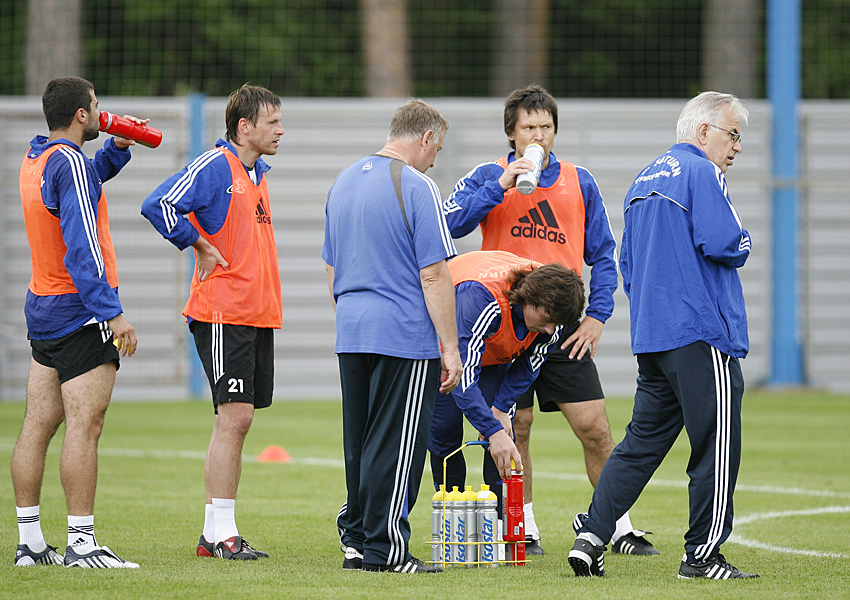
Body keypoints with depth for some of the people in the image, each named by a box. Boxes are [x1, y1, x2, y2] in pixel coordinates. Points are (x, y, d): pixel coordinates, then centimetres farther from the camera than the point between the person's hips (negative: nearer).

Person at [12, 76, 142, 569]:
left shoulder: (35, 160, 12)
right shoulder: (69, 163, -16)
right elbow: (81, 247, -22)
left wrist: (117, 149, 18)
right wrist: (112, 311, -23)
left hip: (43, 308, 10)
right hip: (80, 313, -10)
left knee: (39, 425, 9)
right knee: (85, 426, -10)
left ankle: (30, 542, 11)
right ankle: (82, 545, -13)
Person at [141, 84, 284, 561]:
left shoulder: (256, 173, 18)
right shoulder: (214, 167, -10)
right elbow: (160, 205, -22)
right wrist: (200, 247, -13)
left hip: (257, 315, 9)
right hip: (224, 315, -9)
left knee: (238, 420, 8)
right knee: (234, 417, -11)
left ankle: (215, 534, 12)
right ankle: (222, 534, -9)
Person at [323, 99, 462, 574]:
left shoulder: (344, 182, 14)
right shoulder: (416, 187, -12)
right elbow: (433, 275, -15)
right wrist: (450, 348, -13)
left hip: (351, 334, 8)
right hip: (405, 338, -8)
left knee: (360, 441, 14)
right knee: (395, 444, -3)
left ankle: (355, 540, 18)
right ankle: (383, 548, -2)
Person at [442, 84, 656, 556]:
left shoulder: (579, 182, 10)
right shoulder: (489, 177, 4)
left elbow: (603, 254, 13)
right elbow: (452, 223, -12)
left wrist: (597, 315, 2)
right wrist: (500, 186, -20)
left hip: (565, 326, 1)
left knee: (594, 428, -3)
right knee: (515, 429, 1)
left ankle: (621, 528, 3)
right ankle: (524, 529, 12)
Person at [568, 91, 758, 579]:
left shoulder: (644, 180, 20)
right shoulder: (701, 173, -9)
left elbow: (628, 262, 25)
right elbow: (724, 244, -19)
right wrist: (742, 244, 2)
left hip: (650, 335, 9)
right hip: (700, 335, -9)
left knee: (643, 442, 12)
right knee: (716, 446, -2)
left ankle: (591, 538, 3)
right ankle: (702, 554, 0)